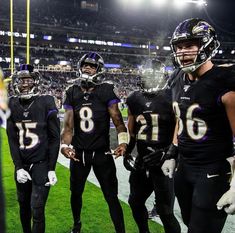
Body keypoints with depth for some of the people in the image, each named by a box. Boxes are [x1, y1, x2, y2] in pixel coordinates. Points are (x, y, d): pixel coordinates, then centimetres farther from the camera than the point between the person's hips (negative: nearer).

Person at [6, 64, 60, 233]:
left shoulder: (46, 103, -10)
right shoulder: (12, 105, 2)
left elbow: (55, 138, -7)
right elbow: (12, 140, 2)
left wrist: (51, 168, -9)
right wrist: (18, 167, -6)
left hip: (42, 164, -4)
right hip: (22, 165, 4)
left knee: (37, 209, -3)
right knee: (24, 206, 17)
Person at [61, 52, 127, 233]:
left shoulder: (106, 91, -7)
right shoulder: (73, 93, 2)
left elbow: (118, 120, -13)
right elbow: (68, 125, -1)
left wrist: (123, 141, -29)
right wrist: (65, 145, -17)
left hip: (102, 153, -3)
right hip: (78, 152, 4)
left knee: (111, 196, 0)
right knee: (76, 192, 20)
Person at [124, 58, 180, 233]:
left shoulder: (172, 99, -9)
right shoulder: (134, 99, 7)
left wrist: (167, 153, -21)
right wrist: (127, 153, 12)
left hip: (163, 162, -6)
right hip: (141, 162, 6)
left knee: (165, 211, 0)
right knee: (135, 202, 19)